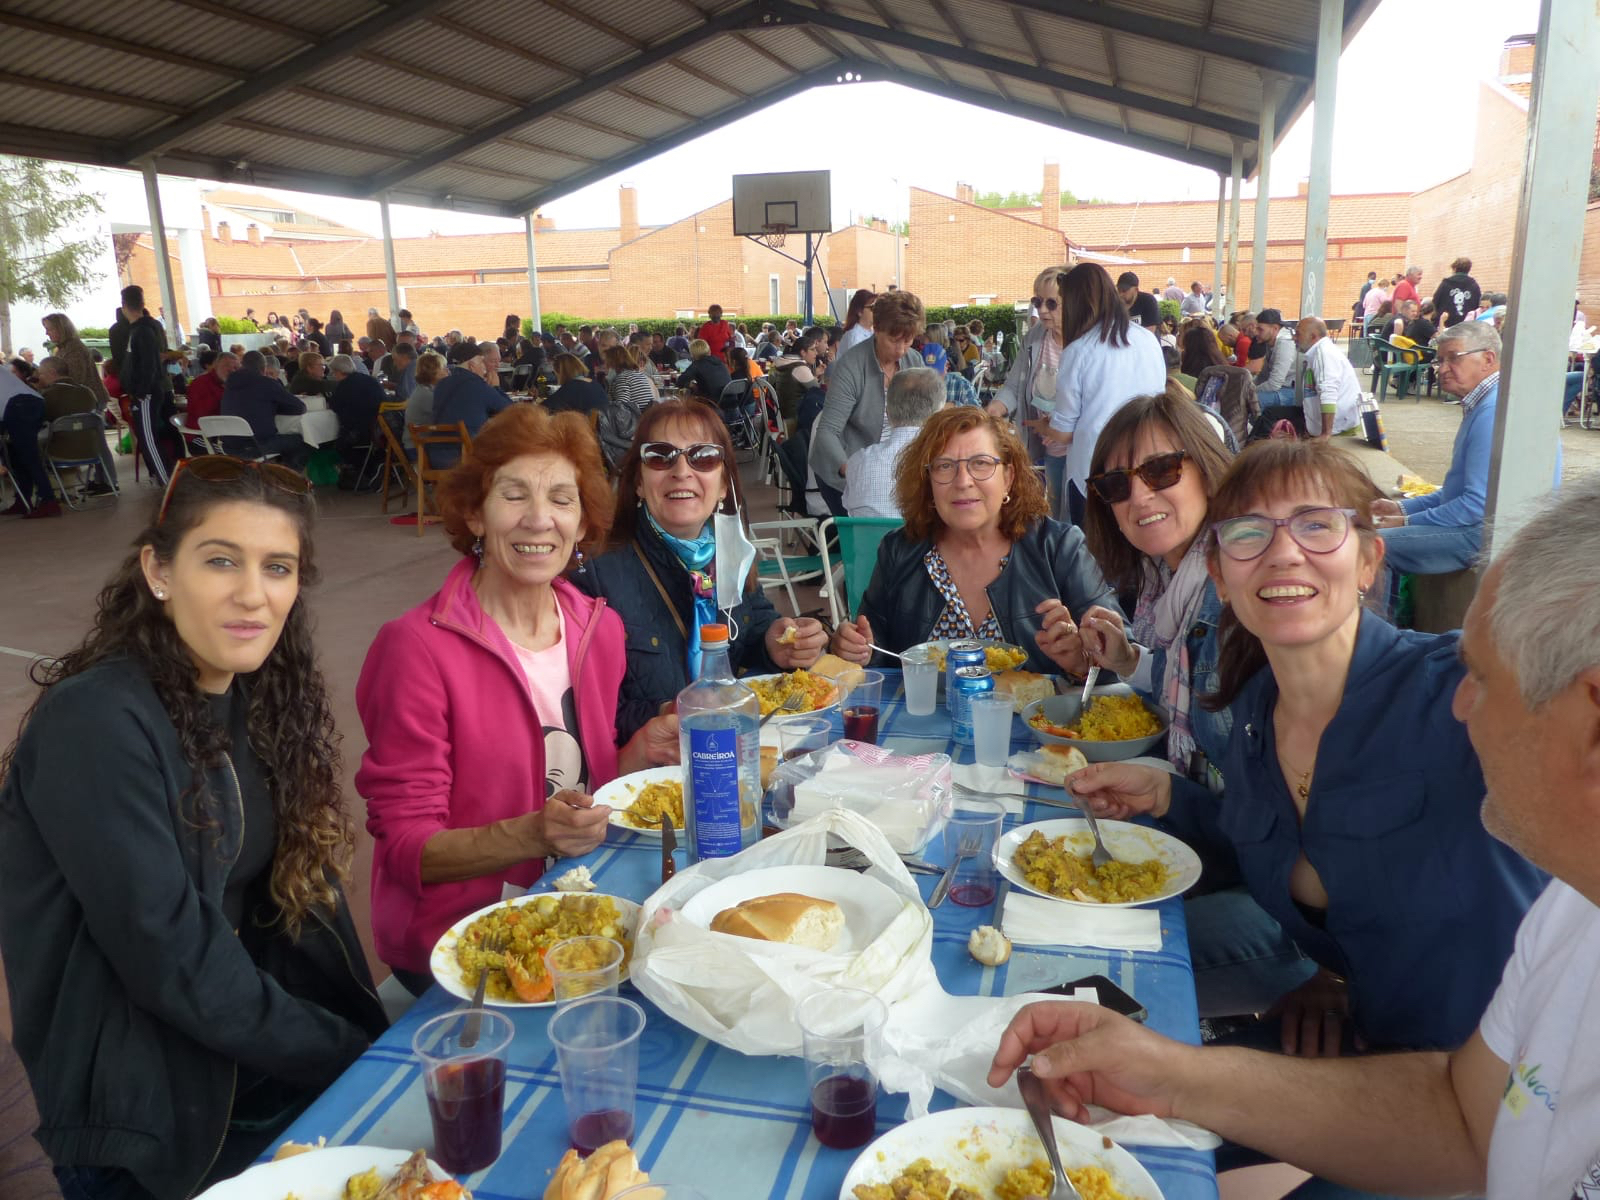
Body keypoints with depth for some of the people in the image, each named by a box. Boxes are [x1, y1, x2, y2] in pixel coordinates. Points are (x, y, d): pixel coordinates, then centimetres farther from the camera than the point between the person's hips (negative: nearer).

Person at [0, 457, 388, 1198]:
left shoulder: (264, 695, 1)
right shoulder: (95, 725, -21)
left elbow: (294, 891, 2)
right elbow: (168, 958, -22)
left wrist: (366, 1032, -9)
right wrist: (356, 1059, -14)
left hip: (269, 1066, 6)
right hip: (150, 1113, -5)